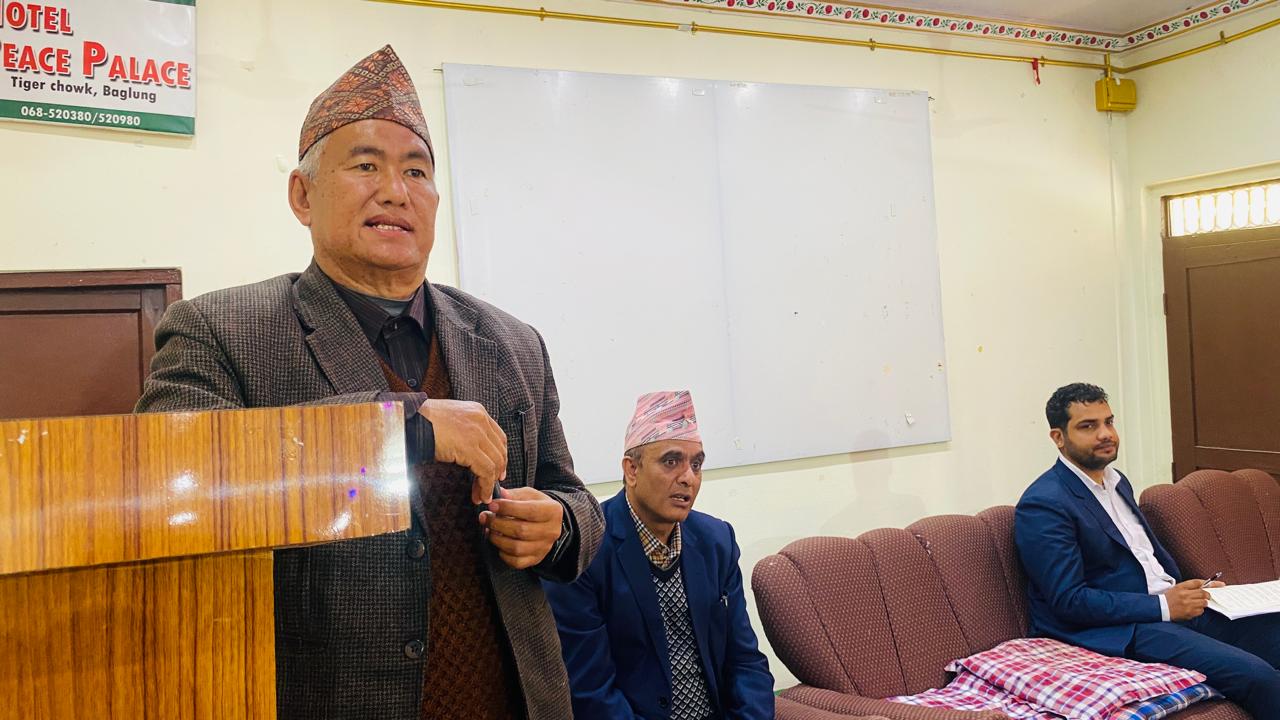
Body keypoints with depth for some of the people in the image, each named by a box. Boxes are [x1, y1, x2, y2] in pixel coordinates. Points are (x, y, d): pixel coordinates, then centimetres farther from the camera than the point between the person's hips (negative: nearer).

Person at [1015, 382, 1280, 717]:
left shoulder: (1117, 481, 15)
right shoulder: (1042, 505, -15)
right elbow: (1069, 600, -19)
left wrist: (1193, 590, 6)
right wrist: (1164, 606, -17)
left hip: (1172, 607, 9)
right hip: (1119, 631, -9)